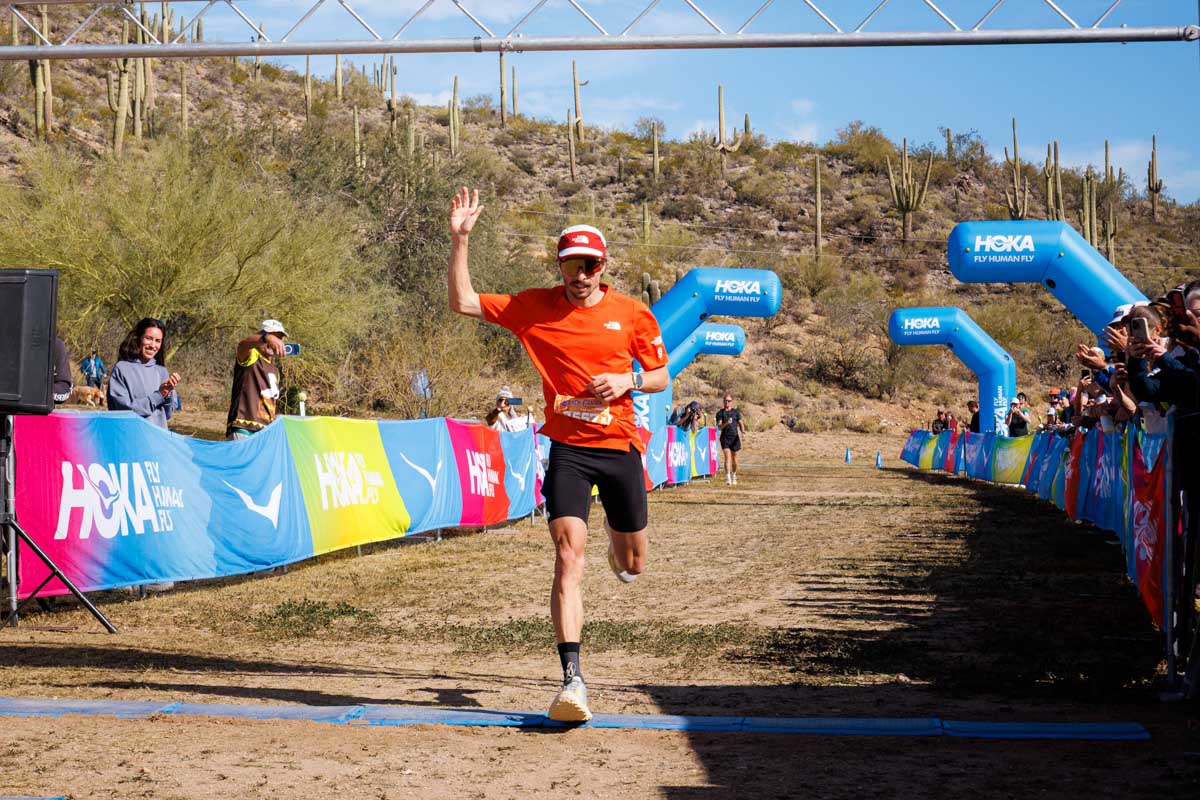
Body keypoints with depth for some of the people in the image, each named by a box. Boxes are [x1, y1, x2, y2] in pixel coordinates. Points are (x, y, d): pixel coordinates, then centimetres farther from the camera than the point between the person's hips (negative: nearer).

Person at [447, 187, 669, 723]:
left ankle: (618, 542, 55)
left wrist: (628, 381, -11)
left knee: (633, 564, 14)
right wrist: (459, 241, -8)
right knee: (569, 555, -18)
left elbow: (660, 377, 10)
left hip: (620, 447, 1)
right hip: (567, 449, -1)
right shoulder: (535, 307, 1)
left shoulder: (632, 314, 1)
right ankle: (572, 679, -18)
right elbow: (462, 302, 1)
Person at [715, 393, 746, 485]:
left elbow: (740, 423, 6)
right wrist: (726, 423, -24)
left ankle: (734, 476, 28)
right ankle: (728, 478, -21)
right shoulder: (720, 413, 5)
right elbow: (719, 426, -4)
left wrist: (742, 430, -15)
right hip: (725, 437, -1)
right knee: (727, 457, -15)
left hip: (735, 437, 1)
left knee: (734, 458, 10)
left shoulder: (736, 412, 8)